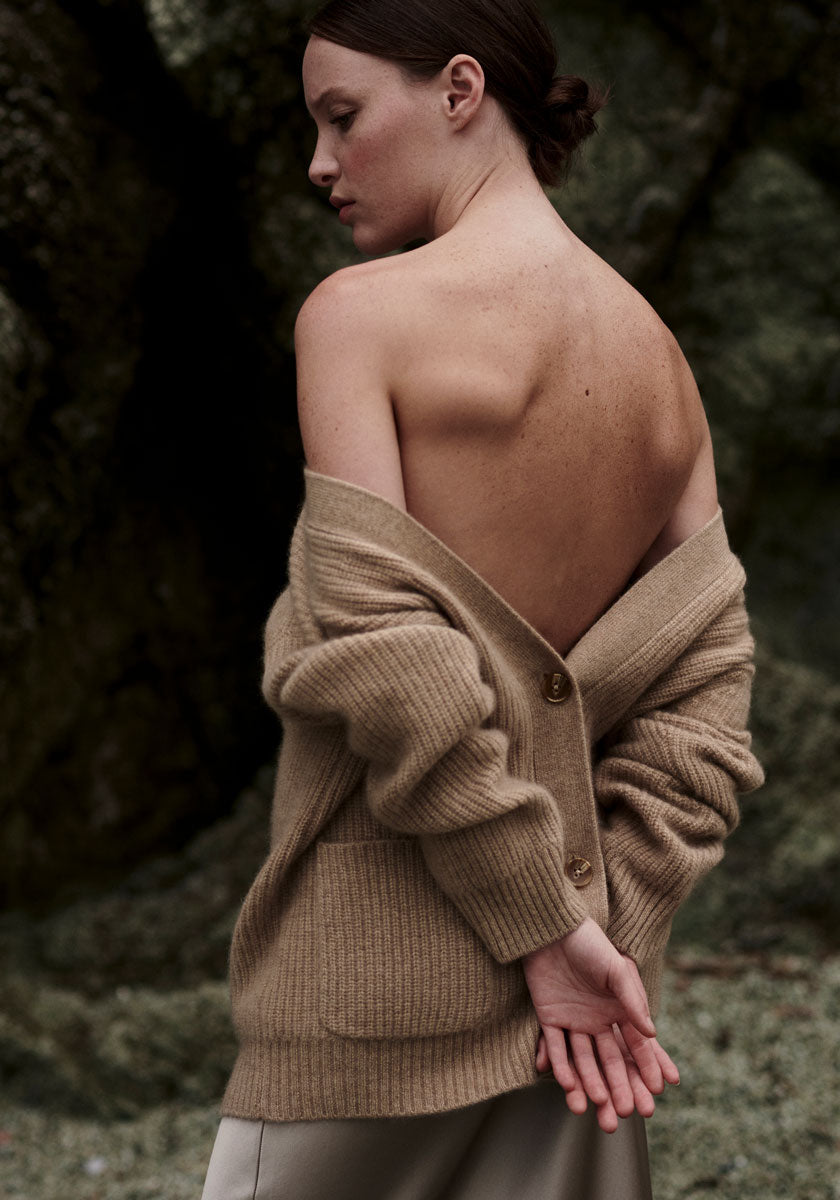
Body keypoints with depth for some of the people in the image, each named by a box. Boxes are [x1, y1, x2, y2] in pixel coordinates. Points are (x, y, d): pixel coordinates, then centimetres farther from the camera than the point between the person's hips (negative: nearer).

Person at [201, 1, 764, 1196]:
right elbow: (704, 681, 3)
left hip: (378, 973, -6)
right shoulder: (660, 357, 8)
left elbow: (376, 655, -17)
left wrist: (541, 921, -12)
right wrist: (607, 930, -1)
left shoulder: (362, 312, -9)